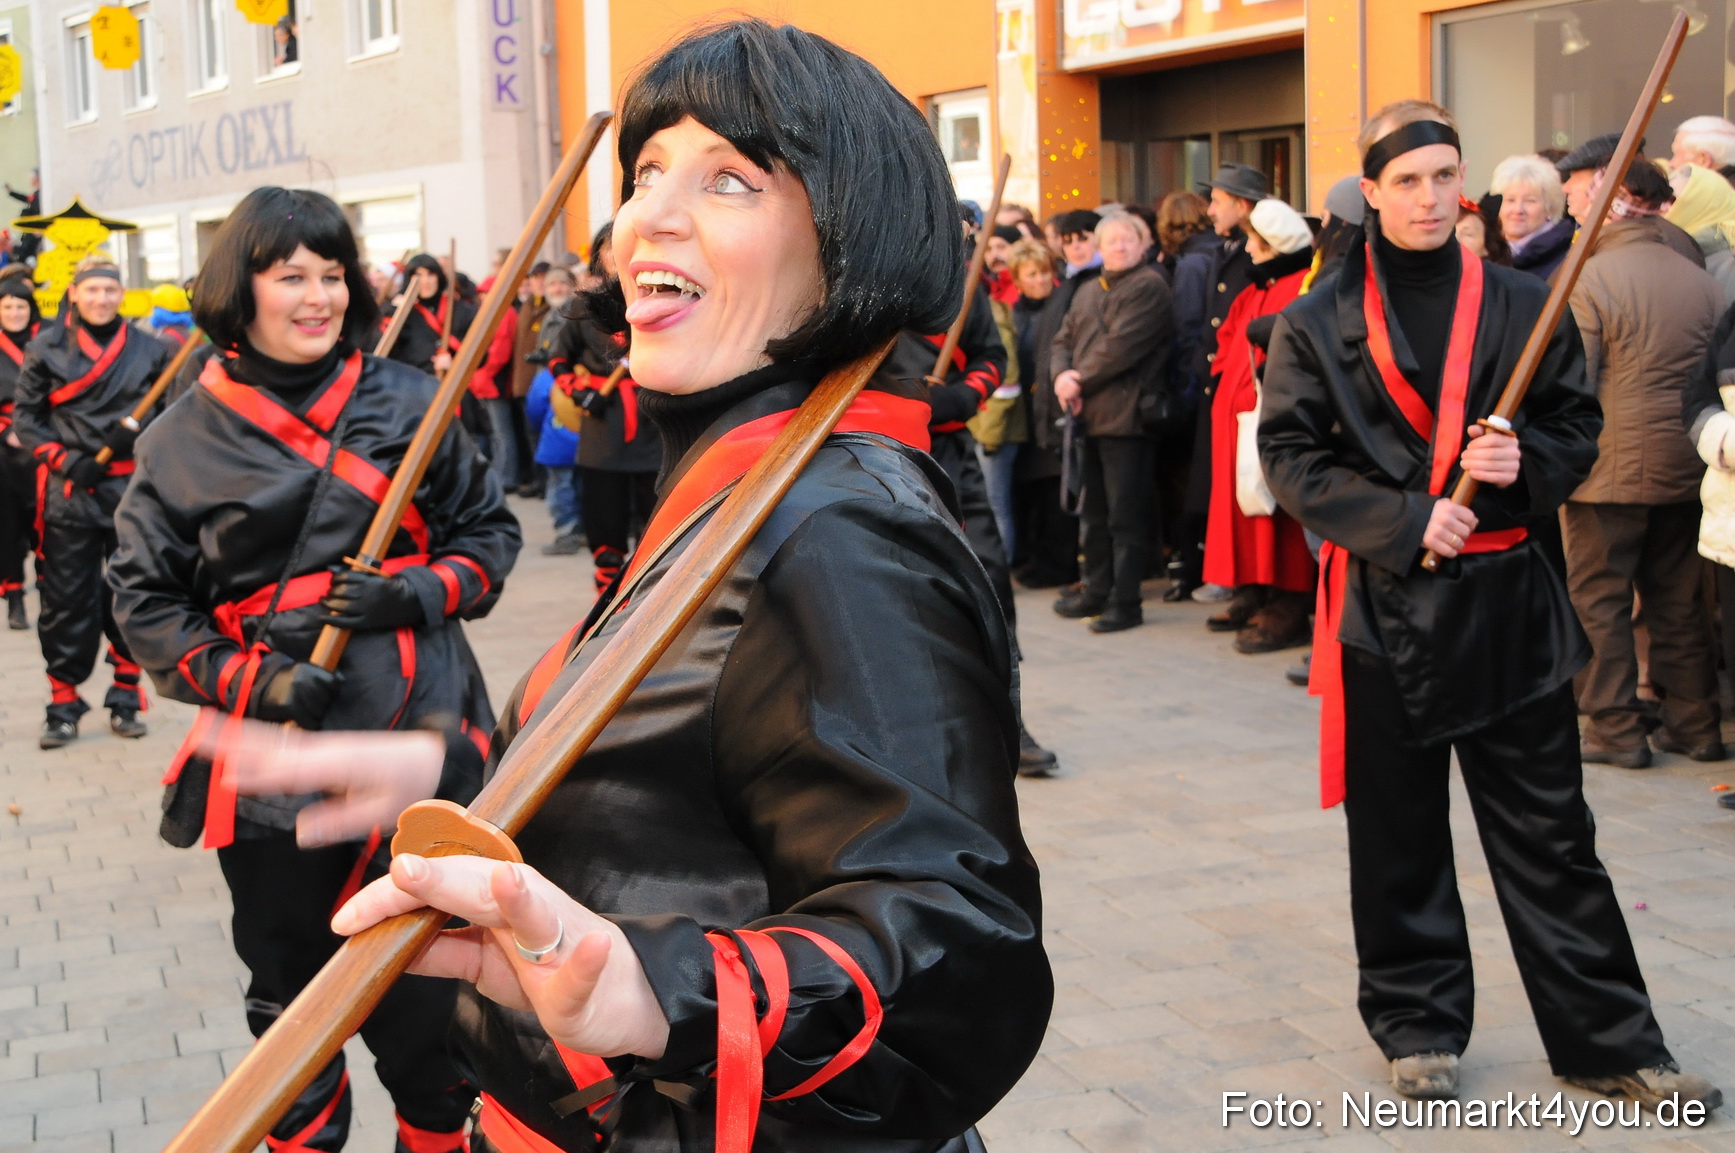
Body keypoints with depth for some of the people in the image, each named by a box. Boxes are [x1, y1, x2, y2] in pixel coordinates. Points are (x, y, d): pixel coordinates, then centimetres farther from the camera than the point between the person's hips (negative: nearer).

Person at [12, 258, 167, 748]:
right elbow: (24, 417, 3)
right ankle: (63, 706, 11)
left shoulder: (148, 349, 5)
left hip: (132, 490, 1)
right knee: (67, 600, 2)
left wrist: (138, 432, -8)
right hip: (68, 493, -1)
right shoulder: (47, 347, 2)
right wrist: (65, 461, -10)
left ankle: (126, 701, 17)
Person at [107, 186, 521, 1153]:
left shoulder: (410, 402, 3)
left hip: (418, 740, 0)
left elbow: (490, 530, 9)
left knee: (426, 994, 7)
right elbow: (148, 599, 4)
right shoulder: (183, 439, 2)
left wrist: (417, 593, -11)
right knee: (290, 999, 14)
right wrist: (247, 683, -11)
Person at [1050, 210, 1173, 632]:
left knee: (1124, 516, -5)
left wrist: (1080, 381, -10)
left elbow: (1121, 347, -16)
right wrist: (1063, 375, -6)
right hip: (1089, 415, 8)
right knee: (1095, 511, 15)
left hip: (1125, 415, -8)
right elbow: (1063, 340, 14)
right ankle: (1097, 590, 25)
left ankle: (1126, 601, -1)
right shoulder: (1088, 292, 20)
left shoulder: (1148, 288, -7)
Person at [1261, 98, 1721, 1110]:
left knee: (1549, 831, 6)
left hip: (1506, 597, 1)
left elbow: (1580, 430, 9)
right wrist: (1404, 522, -14)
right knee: (1399, 832, 9)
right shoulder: (1320, 322, -1)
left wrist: (1527, 463, -14)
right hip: (1383, 600, -1)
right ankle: (1418, 1025, 25)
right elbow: (1291, 456, -3)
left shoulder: (1522, 305, 3)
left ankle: (1609, 1043, 15)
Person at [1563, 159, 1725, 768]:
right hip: (1684, 467, 6)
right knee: (1678, 600, 14)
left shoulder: (1588, 279, -12)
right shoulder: (1700, 279, 4)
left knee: (1600, 601, 5)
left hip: (1608, 468, -5)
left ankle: (1616, 729, 7)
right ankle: (1693, 724, 19)